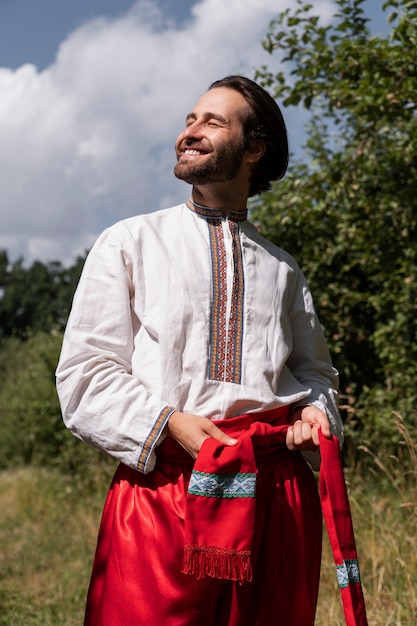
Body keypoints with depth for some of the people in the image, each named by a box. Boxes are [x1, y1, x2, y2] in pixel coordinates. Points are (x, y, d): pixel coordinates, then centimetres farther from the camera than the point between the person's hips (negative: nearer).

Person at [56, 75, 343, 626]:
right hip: (163, 478, -2)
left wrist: (316, 412, 0)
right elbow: (85, 374, 3)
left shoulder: (282, 268, 19)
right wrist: (168, 423, -11)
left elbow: (314, 368, 23)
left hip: (278, 496, 3)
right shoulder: (130, 243, 10)